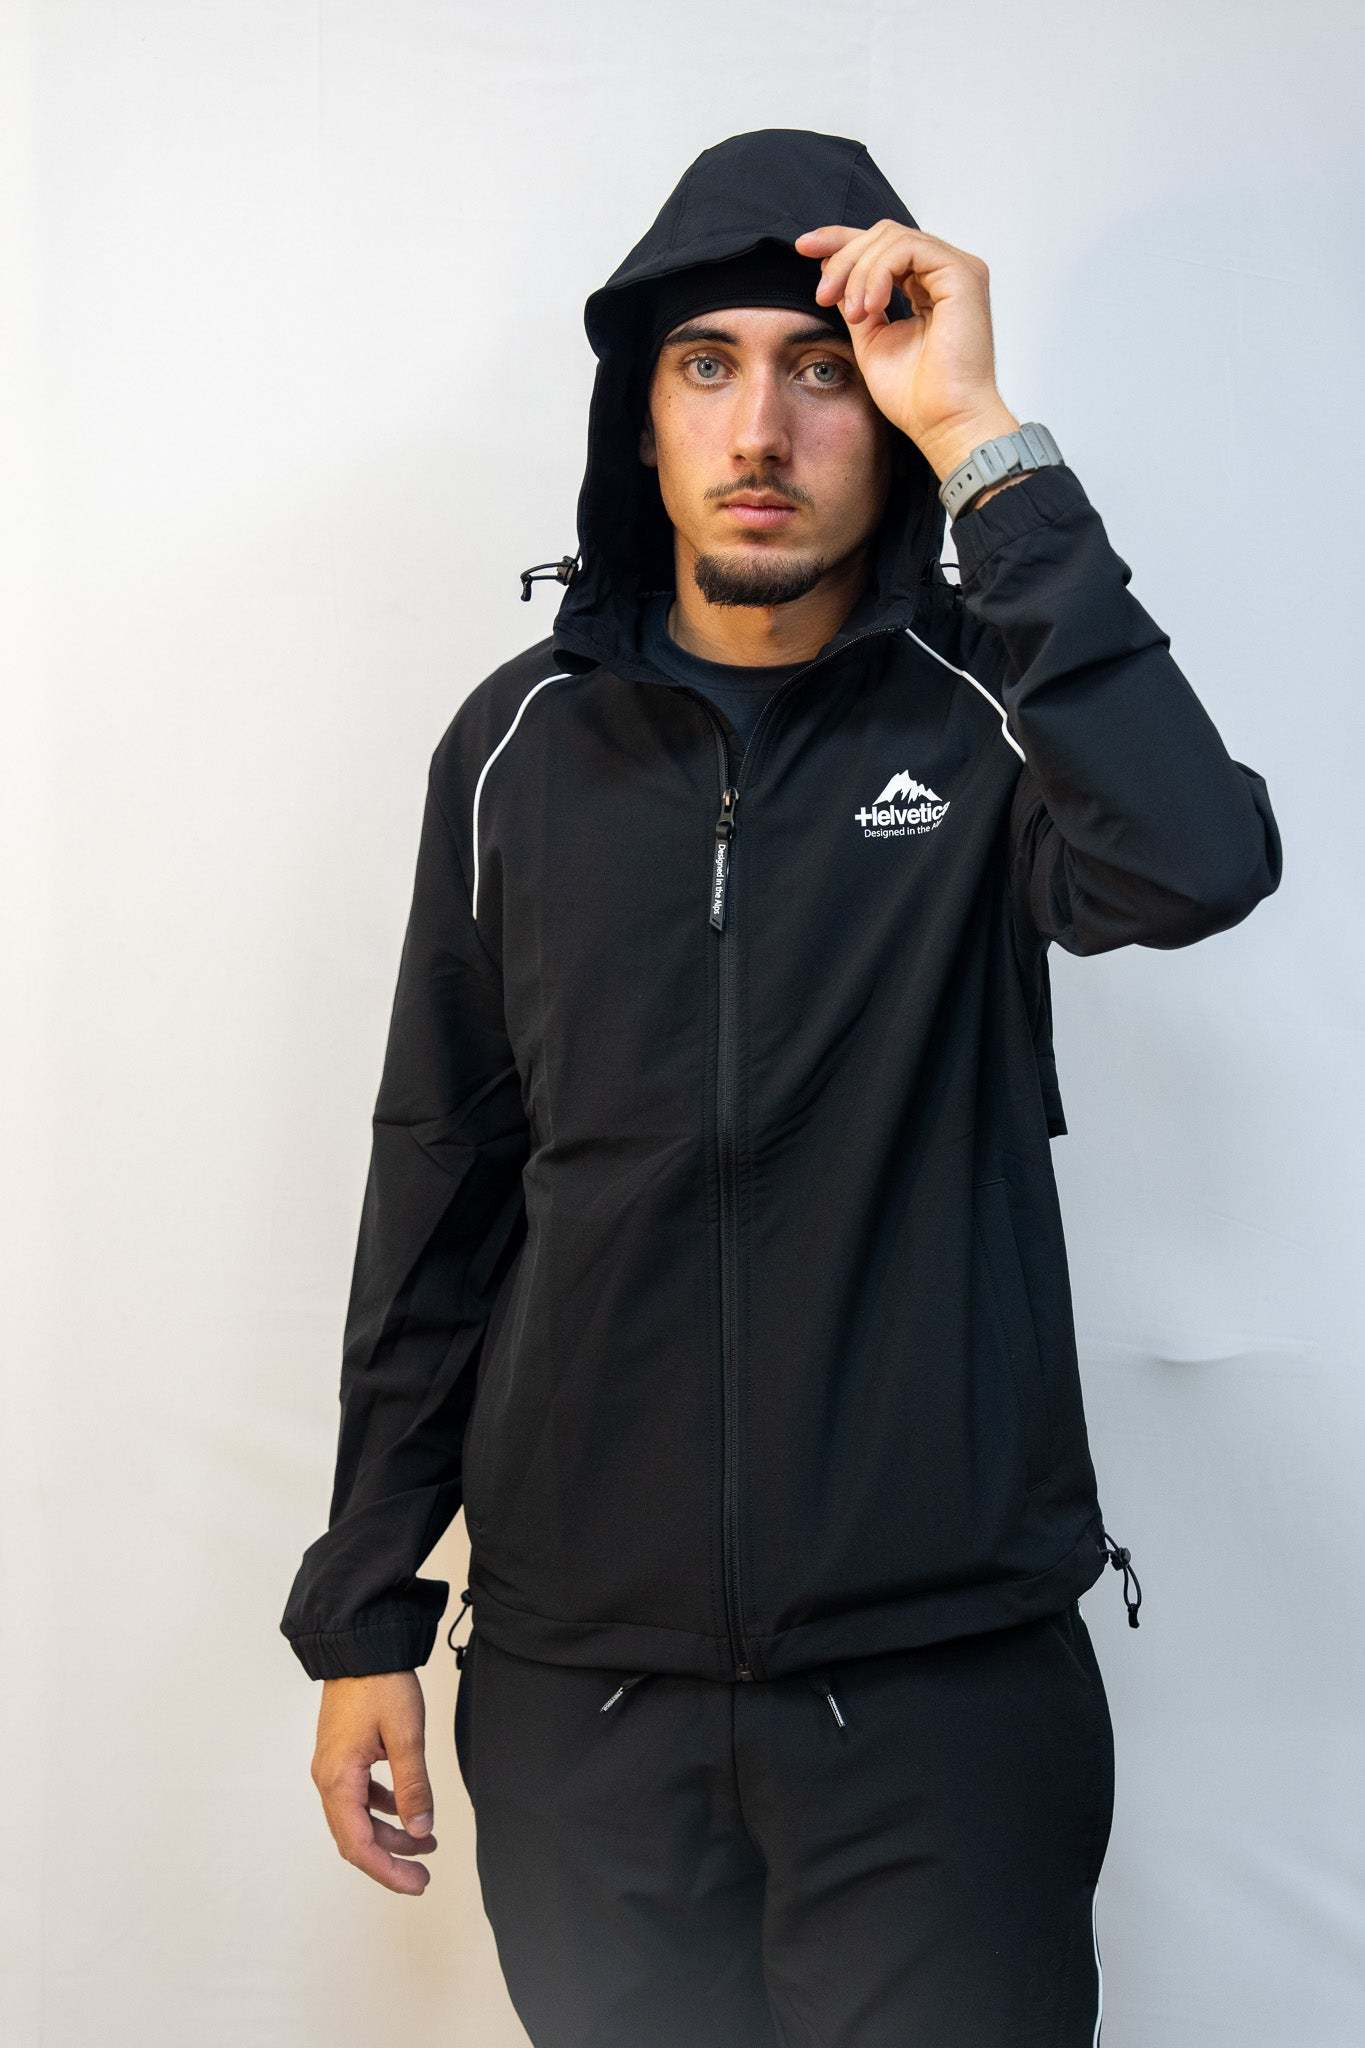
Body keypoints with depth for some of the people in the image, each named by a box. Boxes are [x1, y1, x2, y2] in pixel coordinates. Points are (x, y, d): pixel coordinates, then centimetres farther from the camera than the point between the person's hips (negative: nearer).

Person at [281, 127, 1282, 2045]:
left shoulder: (984, 716, -6)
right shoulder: (526, 743, 2)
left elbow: (1198, 864, -29)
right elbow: (438, 1190, 7)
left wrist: (982, 441, -25)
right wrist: (364, 1616, 7)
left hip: (946, 1684, -2)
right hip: (576, 1689, 2)